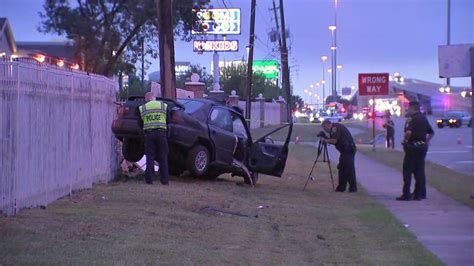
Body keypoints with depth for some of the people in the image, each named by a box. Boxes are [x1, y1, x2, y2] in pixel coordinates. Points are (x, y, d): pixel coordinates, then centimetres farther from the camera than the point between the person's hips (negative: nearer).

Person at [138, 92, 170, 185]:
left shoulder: (142, 108, 8)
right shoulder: (164, 105, 9)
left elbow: (141, 121, 6)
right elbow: (167, 118, 12)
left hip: (149, 133, 0)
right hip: (161, 132, 0)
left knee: (150, 157, 5)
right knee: (163, 157, 5)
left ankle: (149, 179, 1)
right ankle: (165, 180, 4)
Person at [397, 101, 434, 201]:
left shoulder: (411, 118, -13)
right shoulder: (423, 118, 13)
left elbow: (408, 132, -28)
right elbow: (431, 132, 19)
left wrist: (405, 140, -12)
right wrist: (426, 141, 18)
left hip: (412, 146, -7)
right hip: (423, 146, 7)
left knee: (407, 170, -2)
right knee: (420, 170, 11)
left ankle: (406, 194, -4)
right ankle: (420, 193, 12)